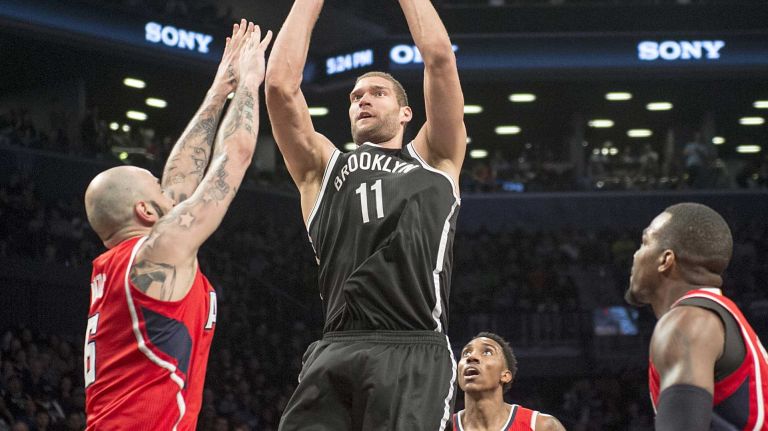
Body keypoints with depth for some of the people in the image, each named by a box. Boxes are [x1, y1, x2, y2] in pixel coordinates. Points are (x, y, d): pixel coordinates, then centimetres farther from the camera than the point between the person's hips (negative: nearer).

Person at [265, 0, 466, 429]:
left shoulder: (434, 161, 23)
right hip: (335, 354, 1)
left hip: (415, 354, -1)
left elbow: (440, 58, 13)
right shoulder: (323, 168, 24)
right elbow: (280, 83, 12)